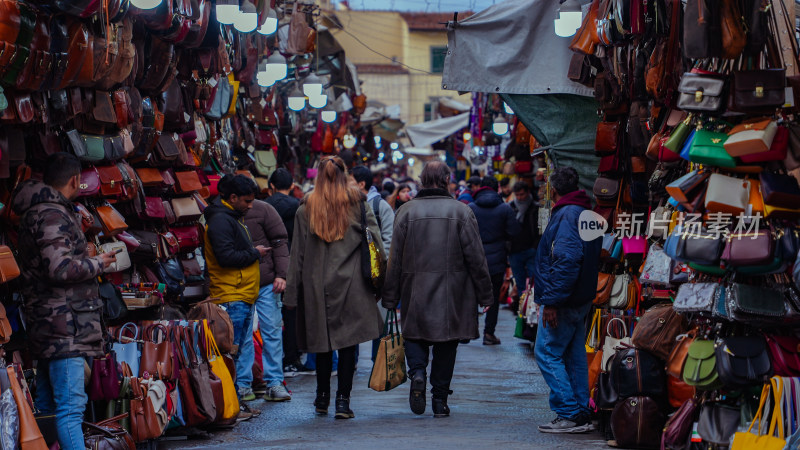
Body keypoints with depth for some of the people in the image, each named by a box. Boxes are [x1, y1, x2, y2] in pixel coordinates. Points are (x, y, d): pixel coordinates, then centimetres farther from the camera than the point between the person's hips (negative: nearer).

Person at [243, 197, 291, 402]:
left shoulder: (262, 210, 1)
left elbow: (279, 242, 0)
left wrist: (281, 274, -8)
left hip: (265, 284, -1)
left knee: (272, 332, 0)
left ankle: (274, 383, 6)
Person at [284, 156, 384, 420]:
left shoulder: (306, 208, 2)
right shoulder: (358, 204, 1)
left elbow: (298, 253, 3)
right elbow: (375, 241, -2)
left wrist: (292, 293, 5)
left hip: (316, 286, 1)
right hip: (351, 284, -1)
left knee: (322, 340, 12)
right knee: (348, 343, 1)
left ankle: (323, 398, 20)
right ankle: (343, 400, -3)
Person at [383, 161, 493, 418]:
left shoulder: (406, 211, -1)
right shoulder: (461, 211, -3)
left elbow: (395, 259, 0)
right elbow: (476, 257, -4)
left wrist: (390, 298, 7)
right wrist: (485, 295, 3)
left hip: (416, 292, 0)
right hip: (452, 295, 0)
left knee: (415, 335, 14)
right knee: (446, 344, 8)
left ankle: (417, 372, -14)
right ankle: (440, 400, 9)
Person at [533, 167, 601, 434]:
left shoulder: (567, 215, -16)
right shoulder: (585, 213, 15)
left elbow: (567, 260, -26)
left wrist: (551, 301, -25)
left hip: (563, 300, -10)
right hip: (581, 300, 10)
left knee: (547, 353, -5)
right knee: (574, 355, 12)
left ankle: (569, 414, -8)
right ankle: (581, 415, 14)